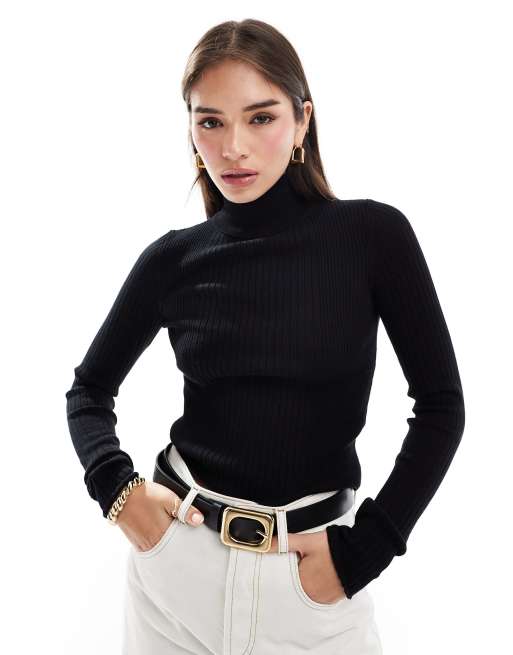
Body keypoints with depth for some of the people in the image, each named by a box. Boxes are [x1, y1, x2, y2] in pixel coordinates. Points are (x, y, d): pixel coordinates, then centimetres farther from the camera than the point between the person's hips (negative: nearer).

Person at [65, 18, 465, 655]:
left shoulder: (374, 234, -9)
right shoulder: (173, 258, -4)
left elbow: (440, 404, -5)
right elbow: (89, 389, 9)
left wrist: (365, 547, -9)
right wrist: (116, 487, -7)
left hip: (312, 576, -1)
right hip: (176, 556, 2)